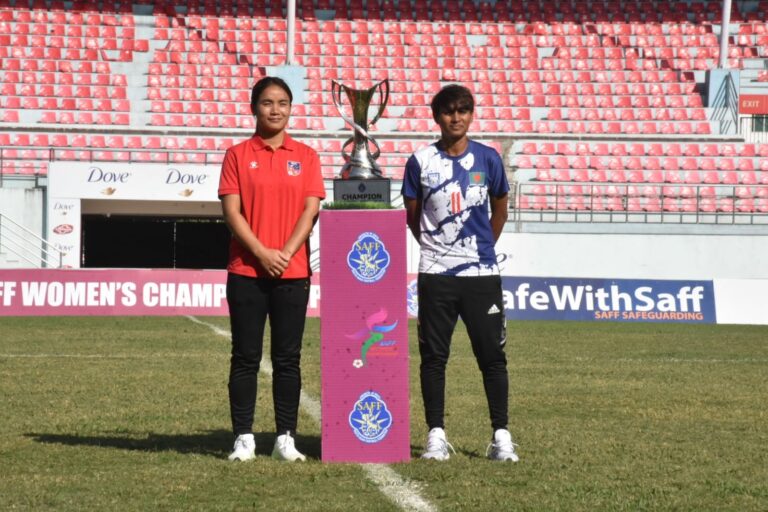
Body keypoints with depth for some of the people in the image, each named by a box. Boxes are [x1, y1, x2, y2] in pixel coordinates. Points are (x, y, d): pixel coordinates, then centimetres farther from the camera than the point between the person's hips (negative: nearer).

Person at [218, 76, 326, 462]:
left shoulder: (305, 156, 8)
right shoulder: (238, 155, 4)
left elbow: (310, 210, 1)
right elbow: (231, 211, -3)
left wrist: (286, 252, -12)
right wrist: (262, 253, -13)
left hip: (292, 271, 1)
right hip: (246, 271, -1)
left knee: (288, 358, 3)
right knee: (245, 357, 1)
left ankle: (286, 439, 7)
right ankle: (243, 439, 4)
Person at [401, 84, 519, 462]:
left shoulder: (487, 159, 2)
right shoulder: (421, 162, 0)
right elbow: (411, 214, 11)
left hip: (482, 274, 0)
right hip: (435, 275, 0)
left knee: (492, 355, 1)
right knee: (433, 356, 2)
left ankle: (501, 436, 6)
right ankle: (436, 434, 9)